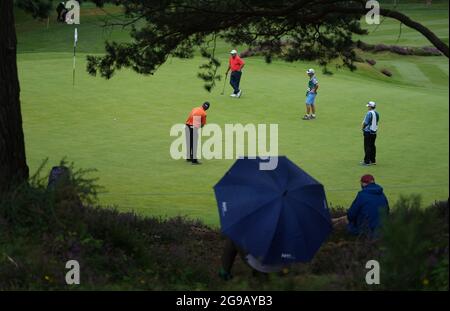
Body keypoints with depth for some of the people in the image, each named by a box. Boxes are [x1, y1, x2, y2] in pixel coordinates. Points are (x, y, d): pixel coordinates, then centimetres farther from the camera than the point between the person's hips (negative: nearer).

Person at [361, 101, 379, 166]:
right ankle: (373, 160, 19)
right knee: (372, 146, 14)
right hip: (374, 132, 8)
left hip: (368, 132, -8)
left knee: (367, 146, -5)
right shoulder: (377, 113, 8)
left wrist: (363, 128, 1)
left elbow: (365, 123, -19)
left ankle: (367, 161, -4)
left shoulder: (369, 113, -18)